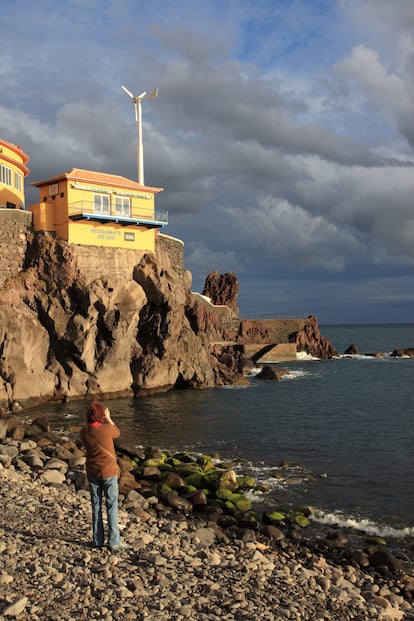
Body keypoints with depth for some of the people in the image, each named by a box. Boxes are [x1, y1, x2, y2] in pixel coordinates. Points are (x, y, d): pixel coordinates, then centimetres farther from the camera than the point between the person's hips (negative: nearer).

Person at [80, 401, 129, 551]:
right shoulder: (106, 429, -19)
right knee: (112, 506, 3)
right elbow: (117, 433, 3)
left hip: (92, 473, 4)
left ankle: (98, 540, 21)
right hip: (108, 472, -4)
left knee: (96, 505, 14)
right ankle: (114, 542, 5)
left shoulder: (83, 432, -7)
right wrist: (108, 418, 8)